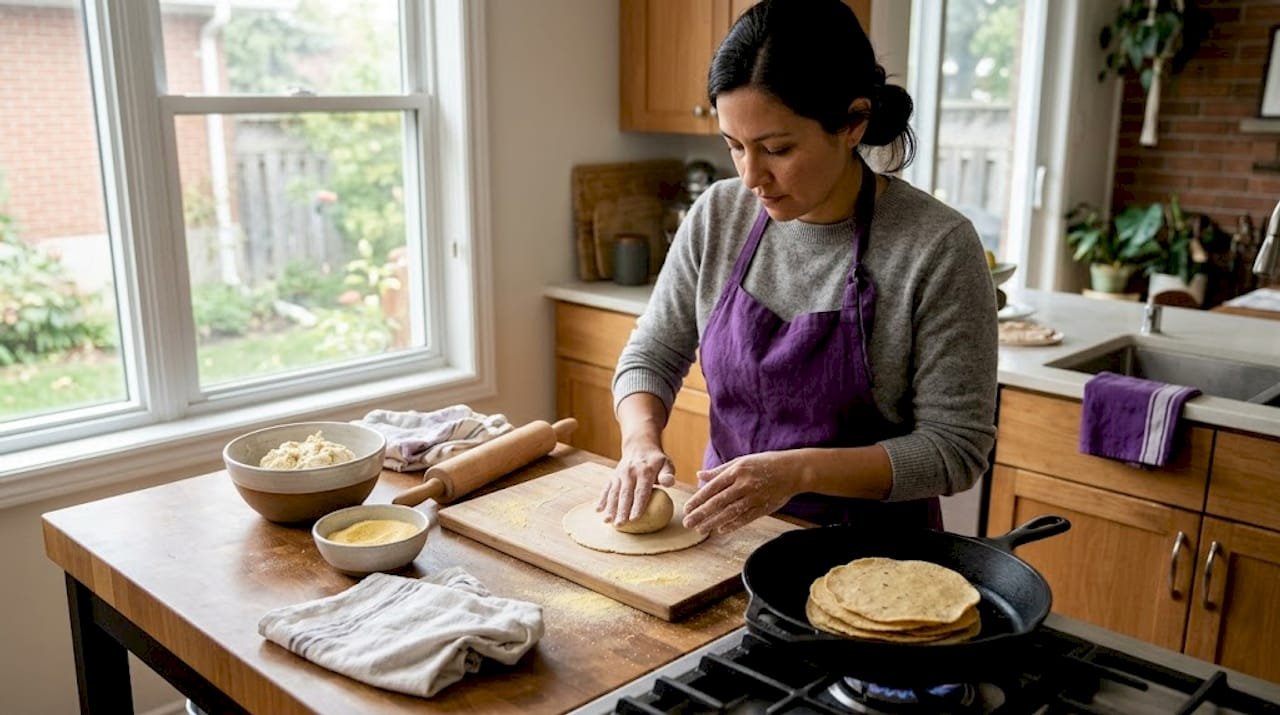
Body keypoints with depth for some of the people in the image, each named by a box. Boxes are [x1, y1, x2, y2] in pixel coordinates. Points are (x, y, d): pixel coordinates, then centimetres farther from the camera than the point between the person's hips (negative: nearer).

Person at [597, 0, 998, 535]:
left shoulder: (937, 247, -17)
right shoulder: (717, 217, -4)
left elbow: (956, 445, -15)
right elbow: (651, 356, 6)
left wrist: (798, 471, -25)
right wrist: (641, 439, -15)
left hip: (870, 552, -1)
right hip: (724, 531, 2)